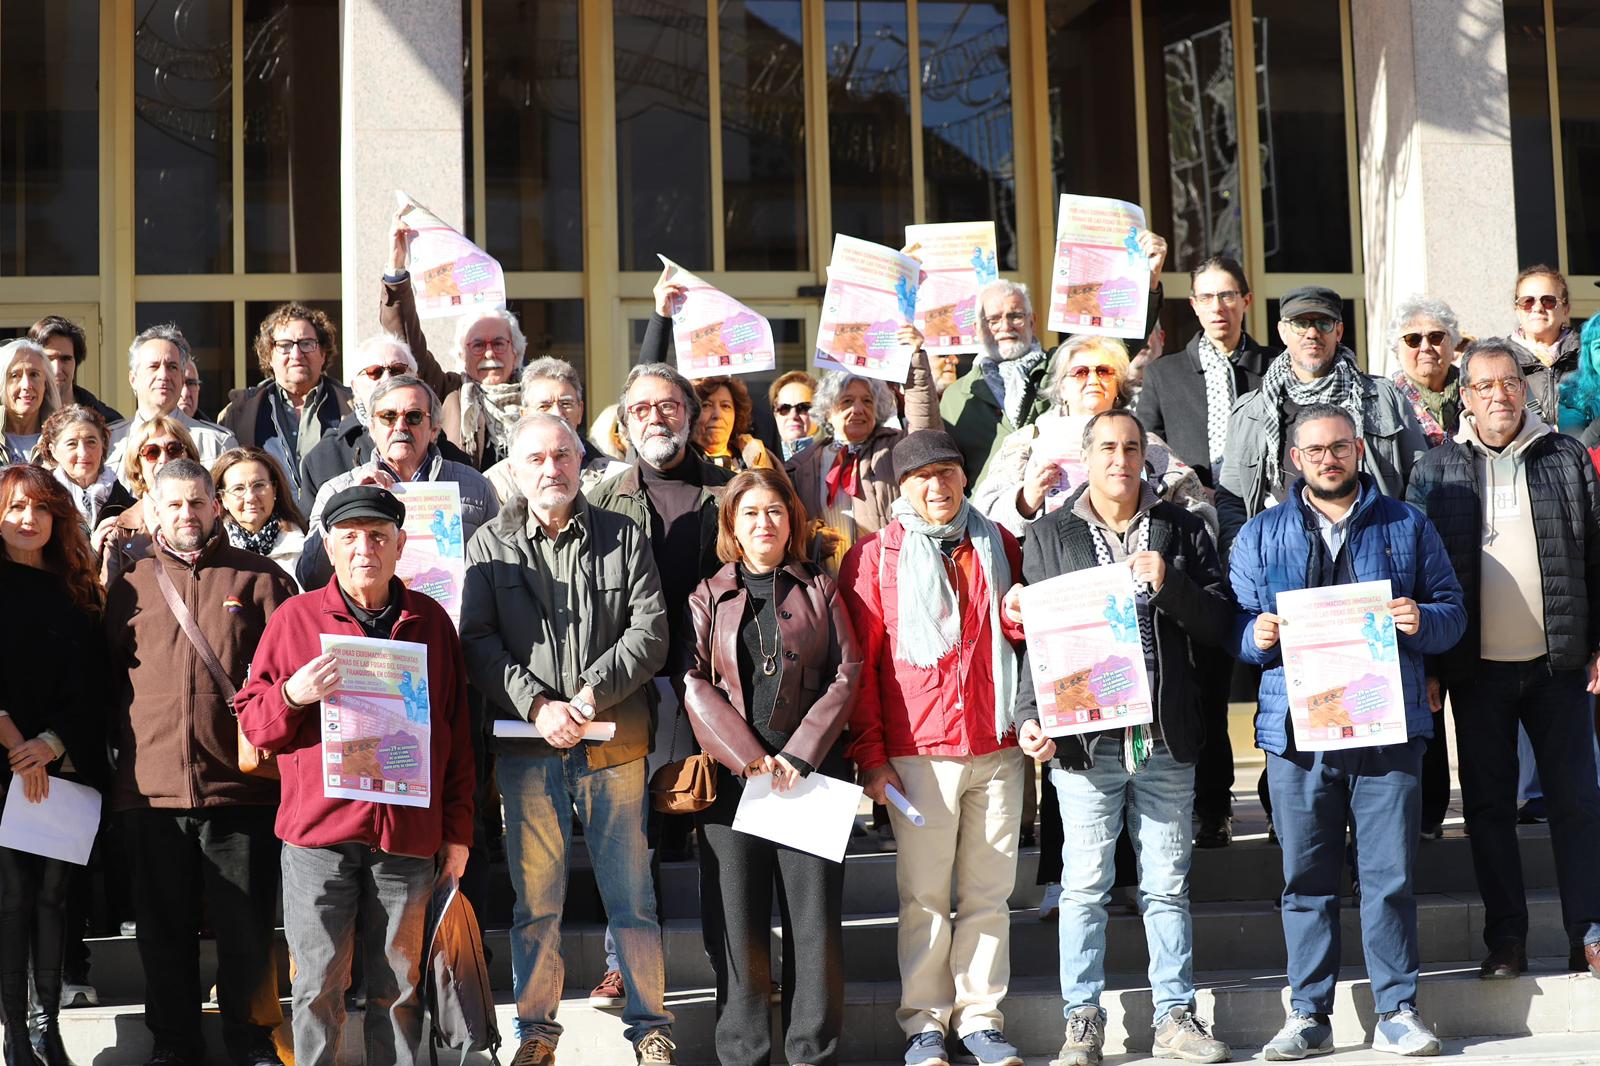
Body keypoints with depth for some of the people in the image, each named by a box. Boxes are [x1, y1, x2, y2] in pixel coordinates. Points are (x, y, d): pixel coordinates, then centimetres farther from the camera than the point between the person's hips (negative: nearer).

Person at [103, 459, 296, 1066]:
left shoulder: (259, 579, 4)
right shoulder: (130, 585, 11)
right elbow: (106, 674, 14)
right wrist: (119, 747, 6)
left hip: (239, 786, -2)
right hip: (151, 786, 2)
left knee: (246, 927, 5)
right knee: (165, 929, 11)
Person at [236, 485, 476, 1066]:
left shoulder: (430, 620, 9)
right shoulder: (295, 617, 4)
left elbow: (456, 733, 12)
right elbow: (252, 721, 6)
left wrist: (457, 831, 10)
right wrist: (293, 694, -16)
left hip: (408, 835, 1)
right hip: (319, 832, -1)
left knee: (398, 986, 8)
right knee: (318, 985, 2)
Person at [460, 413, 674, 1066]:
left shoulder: (624, 539, 6)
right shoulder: (489, 547, 7)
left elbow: (650, 630, -1)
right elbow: (479, 643, -1)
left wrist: (591, 696, -13)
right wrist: (537, 706, -13)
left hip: (614, 744, 0)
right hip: (528, 751, 0)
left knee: (631, 895, 4)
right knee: (535, 899, 7)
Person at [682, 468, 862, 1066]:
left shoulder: (820, 590, 11)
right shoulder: (708, 597, 11)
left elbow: (846, 674, 3)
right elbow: (695, 681, 0)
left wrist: (798, 755, -8)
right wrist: (749, 758, -11)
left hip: (810, 770, 0)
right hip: (731, 772, 0)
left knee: (815, 914, -1)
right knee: (738, 918, 0)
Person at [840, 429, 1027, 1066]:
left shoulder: (997, 545, 13)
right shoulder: (875, 557, 3)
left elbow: (1024, 633, 24)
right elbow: (859, 663, 1)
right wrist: (869, 755, -4)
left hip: (996, 748, 3)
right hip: (918, 750, -3)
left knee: (989, 891, 6)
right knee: (924, 895, 1)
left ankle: (980, 1014, 16)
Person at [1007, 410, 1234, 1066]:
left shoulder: (1182, 530, 9)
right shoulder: (1050, 537, 6)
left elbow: (1218, 624, 5)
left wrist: (1169, 585, -12)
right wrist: (1030, 718, -9)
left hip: (1167, 739, 2)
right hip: (1084, 736, -1)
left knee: (1167, 884, 8)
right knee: (1085, 885, 2)